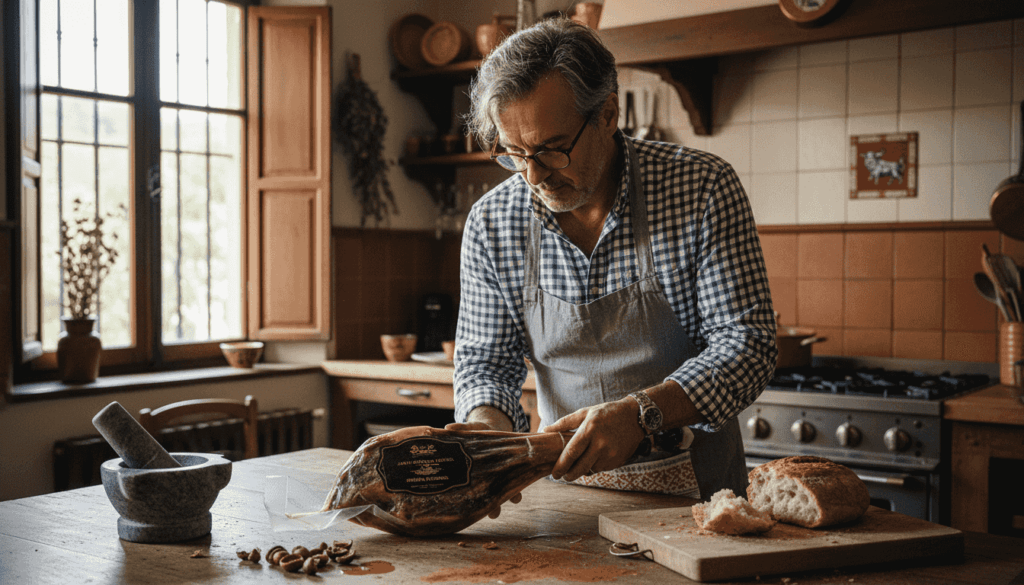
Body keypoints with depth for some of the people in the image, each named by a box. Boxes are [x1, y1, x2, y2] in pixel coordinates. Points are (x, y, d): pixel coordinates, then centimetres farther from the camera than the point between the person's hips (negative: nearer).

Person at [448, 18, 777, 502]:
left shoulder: (703, 190, -11)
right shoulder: (490, 225, -3)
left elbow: (747, 343, -12)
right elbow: (484, 363, 6)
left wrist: (639, 413, -27)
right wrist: (487, 421, -18)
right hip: (568, 485, 1)